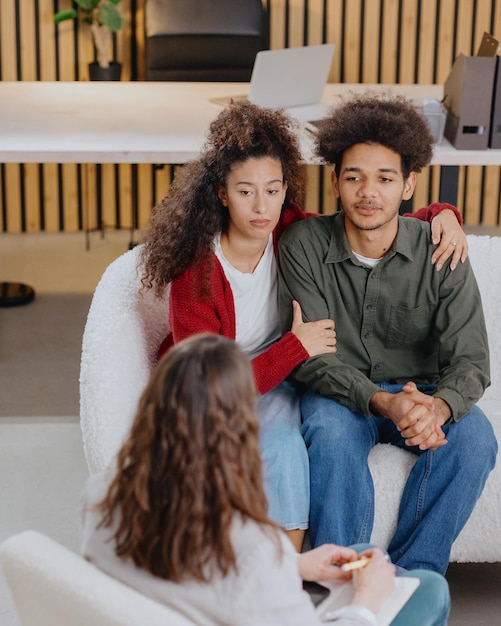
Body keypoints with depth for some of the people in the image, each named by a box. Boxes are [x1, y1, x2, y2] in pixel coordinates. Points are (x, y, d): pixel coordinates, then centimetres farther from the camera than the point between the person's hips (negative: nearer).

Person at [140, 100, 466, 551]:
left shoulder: (292, 234, -10)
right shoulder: (195, 273, -24)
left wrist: (442, 214, -11)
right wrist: (296, 346, -26)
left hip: (274, 381, 5)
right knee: (282, 447, -33)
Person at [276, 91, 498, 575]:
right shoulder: (303, 246, -13)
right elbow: (312, 356, -17)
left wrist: (439, 406, -39)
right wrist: (383, 402, -35)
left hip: (420, 390, 2)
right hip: (340, 390, -1)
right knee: (332, 432, -35)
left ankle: (410, 576, -12)